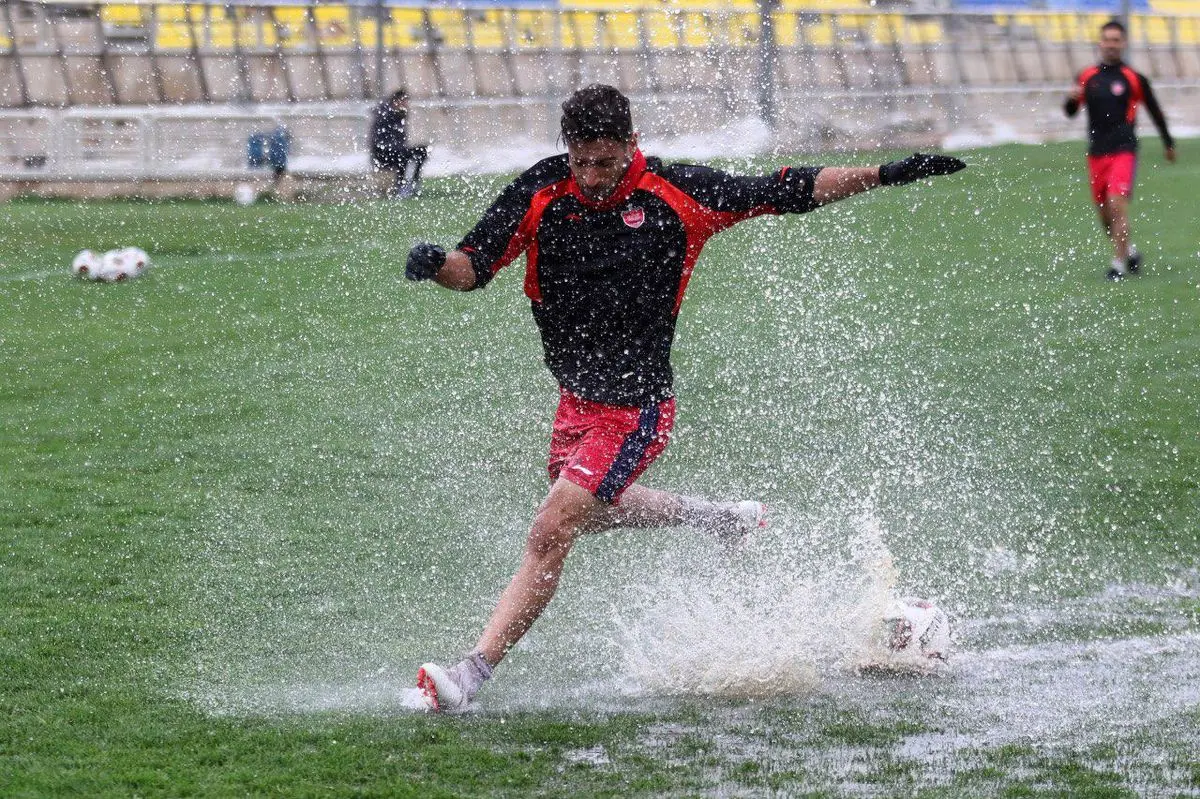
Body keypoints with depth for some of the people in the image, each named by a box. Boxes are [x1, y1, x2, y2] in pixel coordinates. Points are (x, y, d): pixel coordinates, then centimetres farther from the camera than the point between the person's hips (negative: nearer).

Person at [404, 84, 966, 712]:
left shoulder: (675, 193, -14)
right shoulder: (541, 191, -8)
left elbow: (790, 192, -4)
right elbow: (474, 267, -7)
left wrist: (890, 174, -5)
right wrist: (434, 265, -31)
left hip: (635, 409, -6)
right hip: (575, 397, 6)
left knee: (549, 535, -16)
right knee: (593, 509, 30)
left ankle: (472, 674, -15)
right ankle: (721, 518, 53)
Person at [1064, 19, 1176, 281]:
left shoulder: (1134, 79, 0)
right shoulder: (1087, 77, 8)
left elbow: (1155, 112, 10)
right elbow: (1070, 112, 7)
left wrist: (1168, 144, 17)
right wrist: (1072, 99, -16)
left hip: (1124, 151, -4)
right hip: (1096, 152, 4)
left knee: (1117, 204, -18)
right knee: (1104, 214, 9)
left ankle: (1119, 264, -13)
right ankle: (1129, 251, 33)